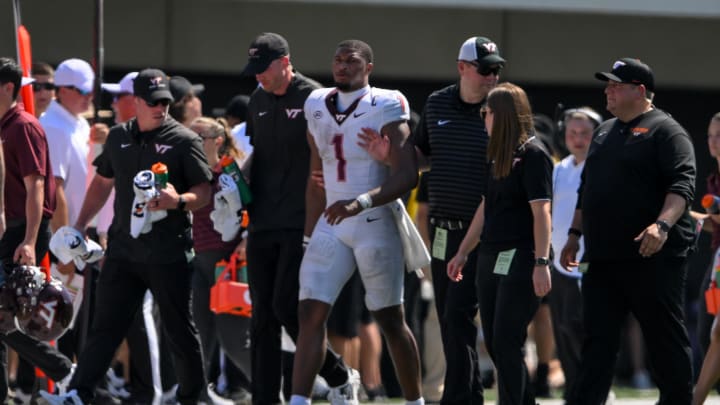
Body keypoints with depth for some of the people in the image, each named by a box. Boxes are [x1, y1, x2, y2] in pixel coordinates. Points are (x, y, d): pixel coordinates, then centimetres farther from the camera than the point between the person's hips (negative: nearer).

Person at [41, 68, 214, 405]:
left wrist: (179, 201, -26)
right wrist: (79, 226, 20)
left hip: (168, 252, -4)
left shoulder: (184, 140, -3)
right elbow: (102, 182, 23)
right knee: (105, 325, -1)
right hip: (123, 247, 4)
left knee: (179, 329, 4)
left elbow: (204, 192, -5)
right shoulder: (119, 137, 11)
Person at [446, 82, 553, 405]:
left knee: (506, 342, -10)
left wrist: (541, 263, -22)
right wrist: (463, 253, 24)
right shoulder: (498, 154, 16)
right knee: (494, 343, 8)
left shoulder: (532, 154, -9)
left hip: (520, 258, -9)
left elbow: (541, 212, -16)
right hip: (490, 257, 9)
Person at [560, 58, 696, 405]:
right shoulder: (605, 132, 19)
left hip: (652, 256, -8)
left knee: (665, 337, -1)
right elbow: (587, 189, 26)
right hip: (603, 256, 8)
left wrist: (662, 225, -32)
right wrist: (575, 233, 20)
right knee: (598, 338, 3)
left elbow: (682, 184, -18)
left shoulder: (665, 131, -7)